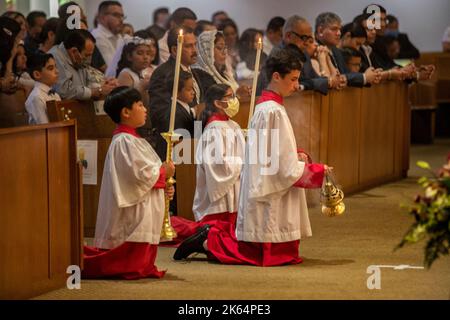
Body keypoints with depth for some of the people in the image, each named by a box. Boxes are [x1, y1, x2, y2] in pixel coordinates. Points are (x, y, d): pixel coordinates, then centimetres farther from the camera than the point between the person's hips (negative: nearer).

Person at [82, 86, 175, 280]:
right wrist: (164, 172, -5)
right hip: (132, 218, -11)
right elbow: (140, 174, -21)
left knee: (140, 266, 11)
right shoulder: (124, 141, -15)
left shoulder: (130, 139, 17)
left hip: (144, 216, 11)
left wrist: (163, 187, 8)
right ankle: (84, 263, -3)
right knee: (132, 269, -9)